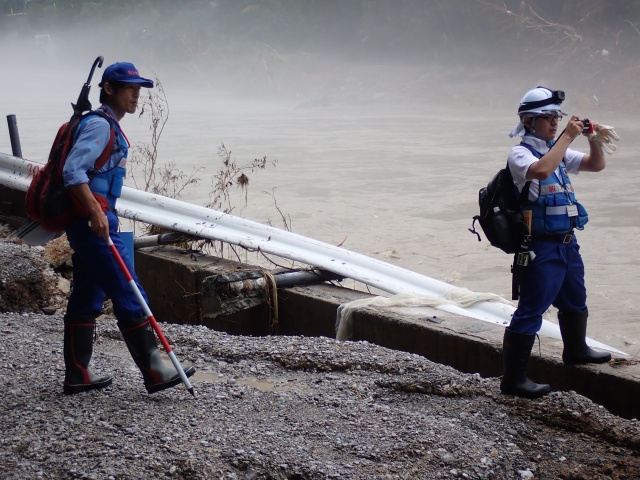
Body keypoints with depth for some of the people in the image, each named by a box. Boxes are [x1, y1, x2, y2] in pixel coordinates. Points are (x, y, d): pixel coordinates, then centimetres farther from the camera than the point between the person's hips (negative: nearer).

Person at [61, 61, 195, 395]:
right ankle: (154, 372, -2)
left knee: (86, 300, 12)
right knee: (129, 297, -7)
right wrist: (96, 212, -29)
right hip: (93, 224, -11)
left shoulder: (109, 128, 19)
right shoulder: (100, 125, -12)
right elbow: (73, 171, -24)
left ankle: (77, 376, 17)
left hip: (87, 225, 11)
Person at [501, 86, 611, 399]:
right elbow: (541, 170, -32)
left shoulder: (557, 151, 14)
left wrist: (592, 138, 1)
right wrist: (567, 136, -26)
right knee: (531, 311, -8)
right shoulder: (520, 153, -11)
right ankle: (513, 379, -4)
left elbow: (596, 165, 19)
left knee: (574, 301, 26)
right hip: (542, 246, -9)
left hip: (567, 243, 9)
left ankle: (576, 350, 48)